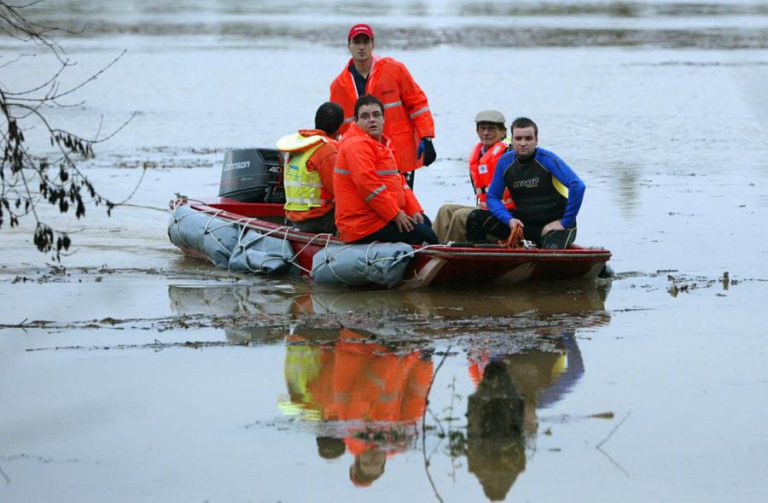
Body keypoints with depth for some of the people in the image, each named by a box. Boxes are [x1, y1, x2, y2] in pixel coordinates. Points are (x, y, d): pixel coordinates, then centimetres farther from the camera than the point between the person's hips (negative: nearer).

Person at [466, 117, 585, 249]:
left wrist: (565, 223, -23)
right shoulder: (505, 162, 0)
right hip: (523, 223, 5)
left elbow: (578, 186, -25)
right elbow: (493, 197, 7)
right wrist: (509, 219, -12)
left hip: (555, 223, -5)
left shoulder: (547, 159, -15)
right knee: (476, 218, -6)